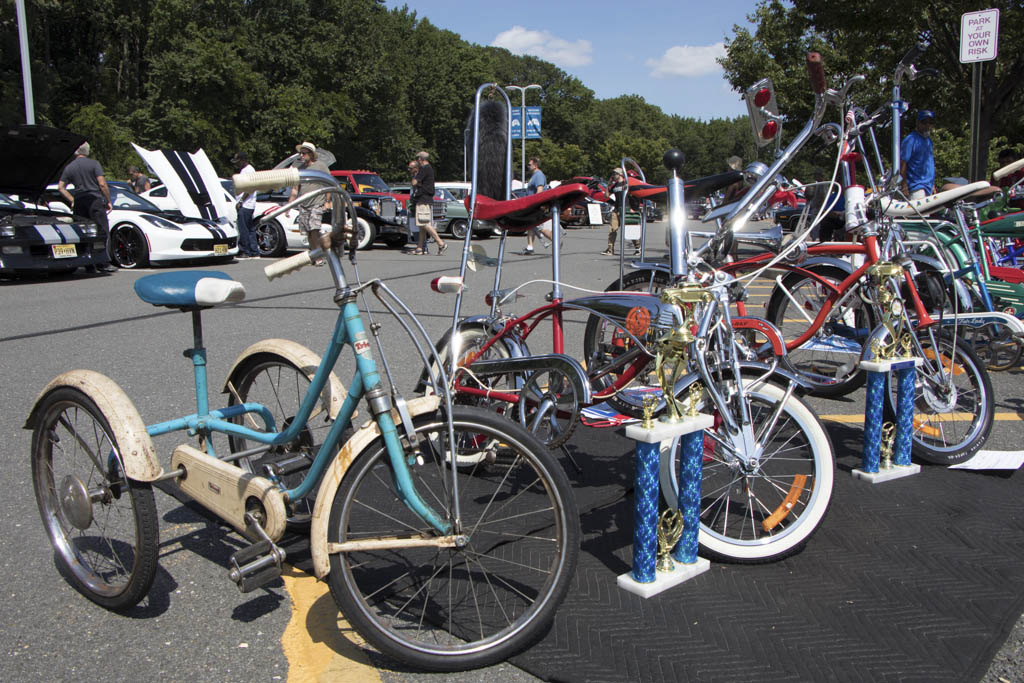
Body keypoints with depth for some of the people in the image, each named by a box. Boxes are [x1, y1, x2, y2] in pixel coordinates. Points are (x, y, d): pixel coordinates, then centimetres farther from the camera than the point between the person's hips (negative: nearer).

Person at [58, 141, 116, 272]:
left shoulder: (68, 167, 11)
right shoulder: (94, 163, -2)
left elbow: (60, 187, 8)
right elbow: (102, 184, -10)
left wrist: (72, 200, 15)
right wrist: (108, 201, -2)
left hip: (79, 202, 5)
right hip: (95, 199, -4)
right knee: (102, 232, -3)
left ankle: (89, 265, 6)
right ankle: (103, 263, -9)